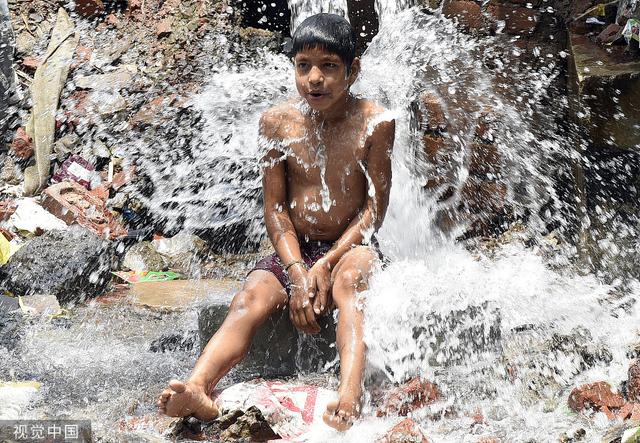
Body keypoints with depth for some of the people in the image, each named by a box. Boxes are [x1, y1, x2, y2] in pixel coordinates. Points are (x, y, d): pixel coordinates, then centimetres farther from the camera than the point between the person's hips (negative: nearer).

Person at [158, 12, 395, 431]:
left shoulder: (374, 122, -7)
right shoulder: (278, 122, -1)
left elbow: (375, 207, -8)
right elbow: (275, 207, -1)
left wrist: (326, 264, -19)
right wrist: (296, 271, -15)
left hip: (352, 246, -2)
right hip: (294, 249, 3)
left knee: (349, 279, -36)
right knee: (251, 297, -25)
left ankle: (350, 397, -54)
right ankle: (197, 389, -47)